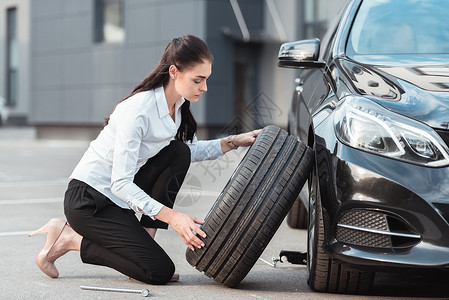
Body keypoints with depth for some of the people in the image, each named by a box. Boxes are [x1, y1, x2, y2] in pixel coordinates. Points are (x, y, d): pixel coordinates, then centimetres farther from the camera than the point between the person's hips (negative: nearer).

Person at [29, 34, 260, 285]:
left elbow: (192, 151, 16)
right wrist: (172, 217, -36)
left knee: (179, 152, -9)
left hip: (121, 197, 8)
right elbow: (120, 183, -29)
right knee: (160, 272, -12)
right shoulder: (139, 110, -28)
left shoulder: (178, 104, -1)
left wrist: (234, 142, 0)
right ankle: (70, 238, -2)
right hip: (87, 199, -8)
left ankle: (145, 236, -3)